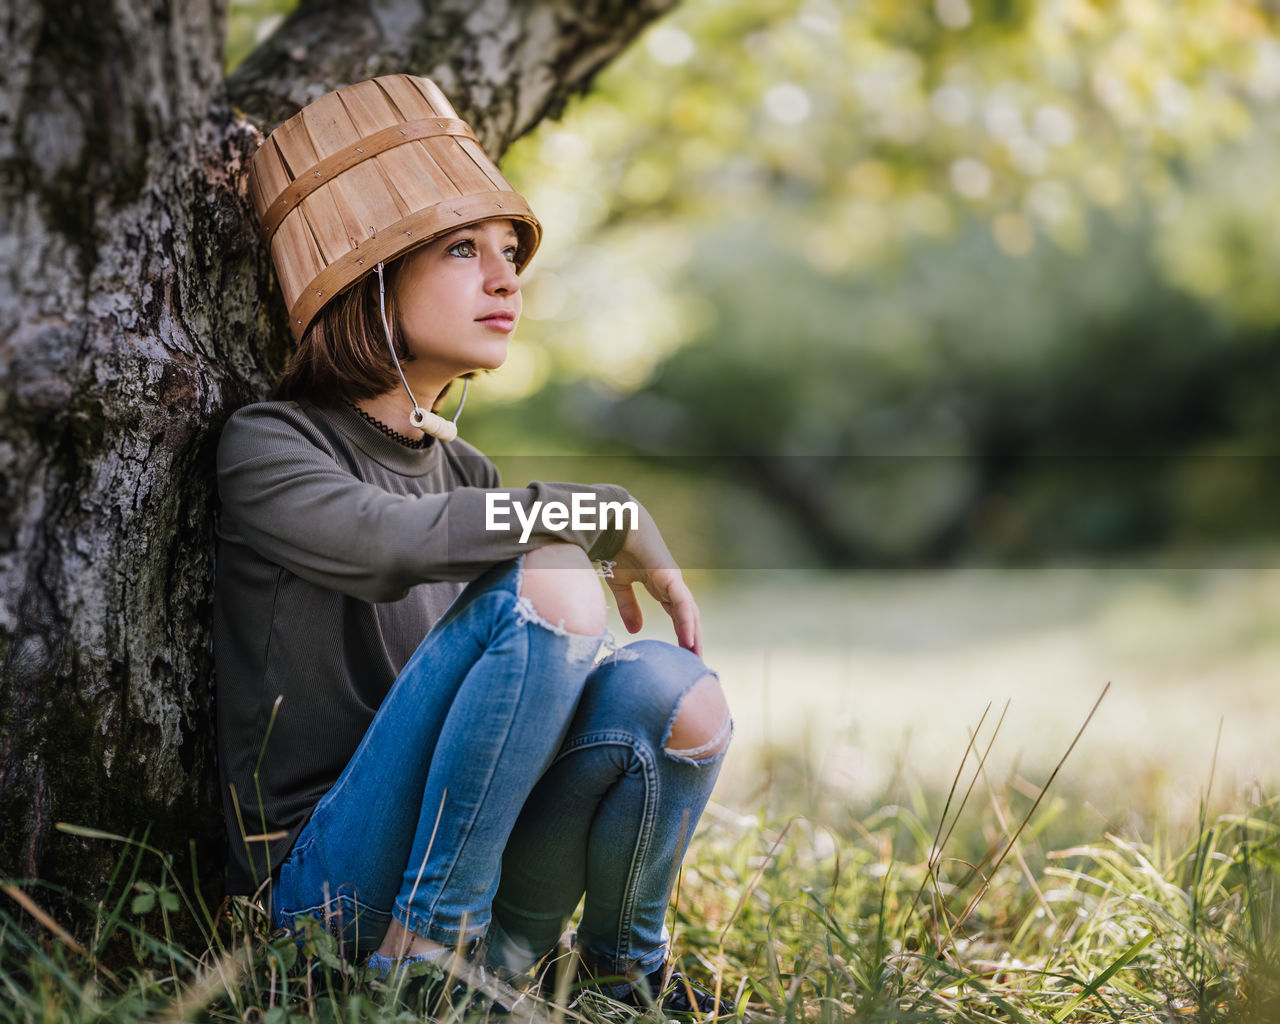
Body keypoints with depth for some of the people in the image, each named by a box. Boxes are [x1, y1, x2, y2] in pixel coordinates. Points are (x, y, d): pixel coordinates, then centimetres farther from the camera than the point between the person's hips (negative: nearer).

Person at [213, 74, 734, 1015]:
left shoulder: (462, 471, 15)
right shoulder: (267, 448, -7)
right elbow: (393, 543, -27)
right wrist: (609, 516, -18)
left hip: (484, 895, 6)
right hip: (329, 887, -6)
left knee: (670, 689, -21)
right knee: (549, 582, -26)